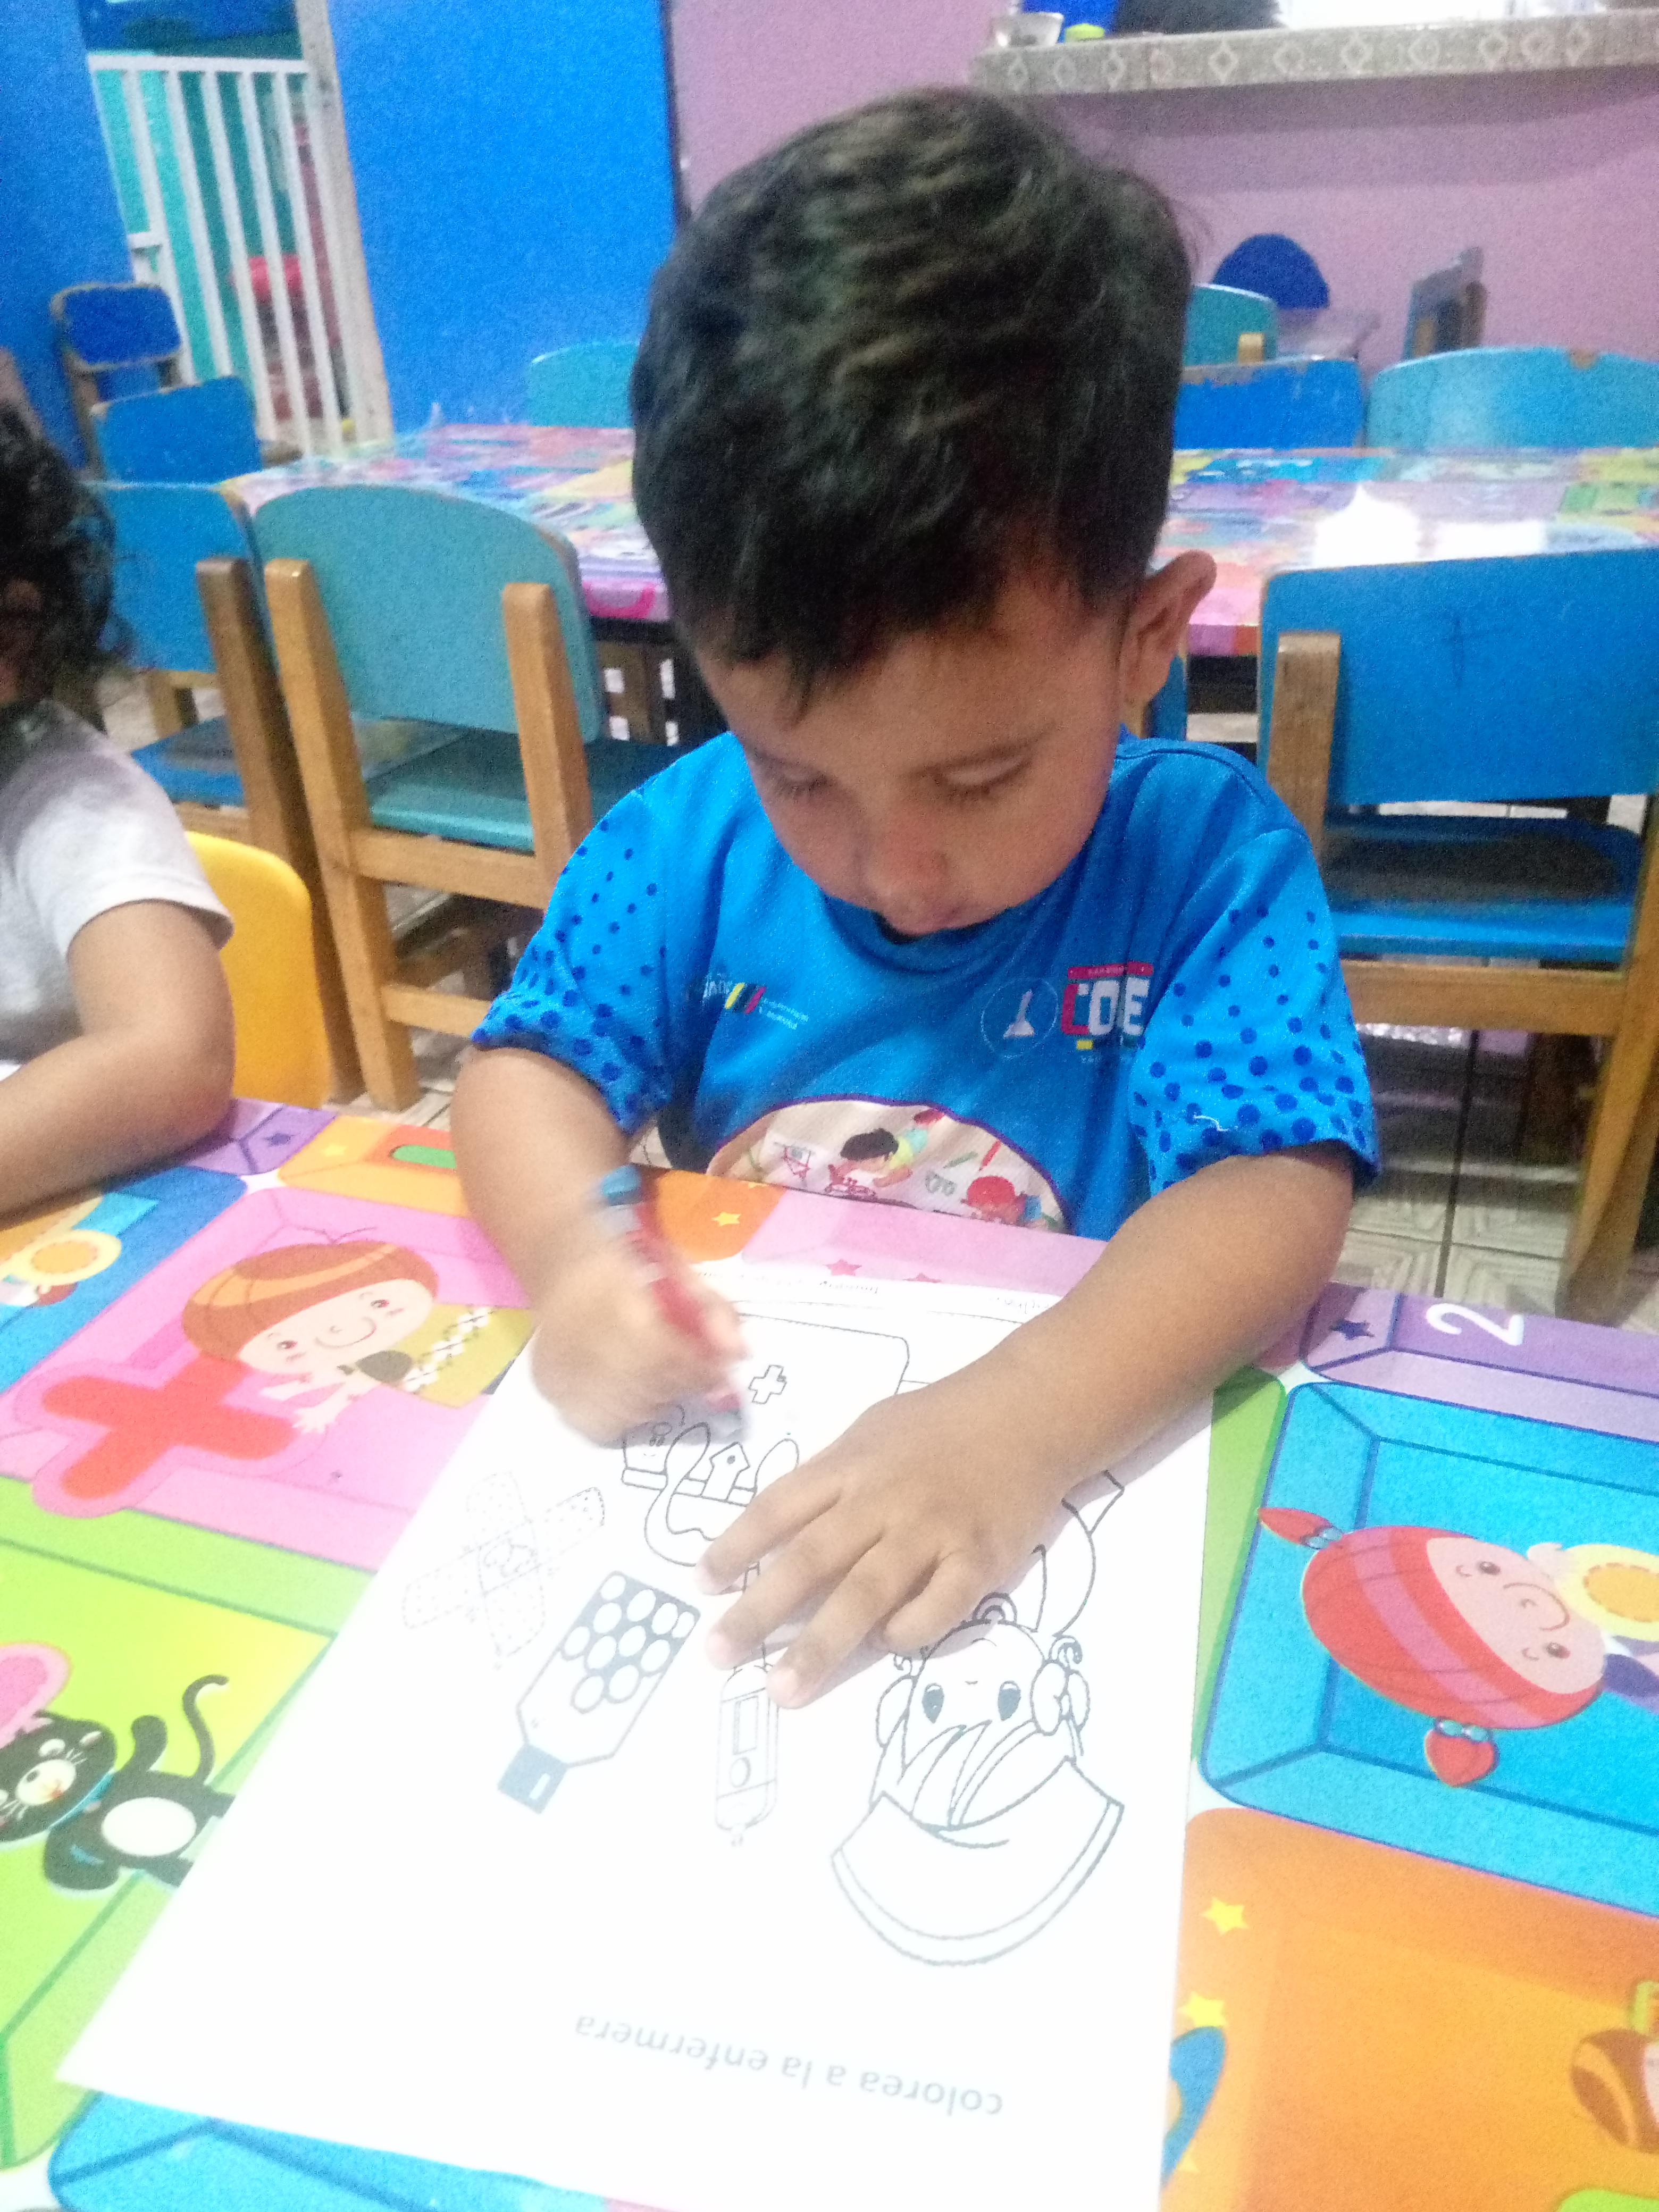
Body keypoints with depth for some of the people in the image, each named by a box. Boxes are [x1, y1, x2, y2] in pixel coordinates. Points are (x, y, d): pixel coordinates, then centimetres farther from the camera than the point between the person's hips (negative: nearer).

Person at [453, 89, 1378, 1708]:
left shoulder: (1208, 858, -11)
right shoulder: (690, 834, -2)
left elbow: (1274, 1192, -18)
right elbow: (534, 1060, 0)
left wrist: (1023, 1422, -33)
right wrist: (570, 1243, -21)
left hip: (1079, 1469, -1)